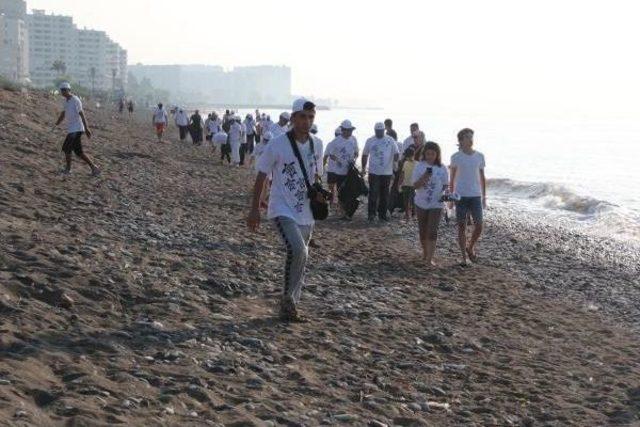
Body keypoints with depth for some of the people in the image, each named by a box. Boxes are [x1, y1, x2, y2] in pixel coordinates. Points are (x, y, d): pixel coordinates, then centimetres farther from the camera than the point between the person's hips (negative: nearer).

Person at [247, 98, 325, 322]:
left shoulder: (316, 145, 5)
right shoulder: (277, 145, -11)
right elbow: (261, 177, -4)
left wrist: (318, 192, -4)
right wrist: (254, 210, -6)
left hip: (306, 213, 6)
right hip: (283, 210, -6)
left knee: (300, 256, 11)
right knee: (298, 251, -26)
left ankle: (290, 306, 25)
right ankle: (288, 300, -9)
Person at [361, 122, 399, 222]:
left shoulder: (390, 140, 2)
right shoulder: (370, 141, 3)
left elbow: (396, 153, 1)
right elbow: (365, 155, 10)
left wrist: (395, 161, -18)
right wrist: (363, 168, 6)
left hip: (387, 172, 1)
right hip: (374, 172, -1)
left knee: (385, 195, 8)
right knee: (373, 194, -7)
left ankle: (382, 214, 17)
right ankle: (372, 213, -1)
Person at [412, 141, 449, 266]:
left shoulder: (442, 168, -4)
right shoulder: (419, 166, -5)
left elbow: (445, 185, 4)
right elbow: (415, 185, -8)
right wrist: (424, 177, -25)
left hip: (436, 204, -2)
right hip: (421, 203, 2)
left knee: (432, 231, -9)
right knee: (423, 230, 14)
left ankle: (429, 259, -10)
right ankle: (425, 252, 35)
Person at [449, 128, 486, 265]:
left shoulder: (480, 156, 4)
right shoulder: (456, 157, -1)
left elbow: (482, 177, 11)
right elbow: (452, 178, 5)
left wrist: (484, 196, 9)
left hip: (476, 196, 2)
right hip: (461, 196, -2)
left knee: (479, 226, -3)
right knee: (461, 227, 3)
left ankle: (470, 247, 24)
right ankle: (463, 255, 13)